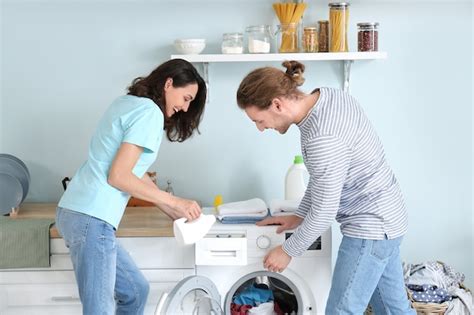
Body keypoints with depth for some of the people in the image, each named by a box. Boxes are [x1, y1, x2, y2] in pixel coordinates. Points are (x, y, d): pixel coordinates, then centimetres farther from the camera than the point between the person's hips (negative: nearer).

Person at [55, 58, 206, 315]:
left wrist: (174, 213, 23)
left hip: (75, 211, 10)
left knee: (135, 290, 20)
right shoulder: (149, 112, -11)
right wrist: (174, 202, -8)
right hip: (92, 219, -10)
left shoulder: (127, 103, 18)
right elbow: (118, 176, -16)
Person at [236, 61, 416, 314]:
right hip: (386, 217, 10)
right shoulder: (329, 96, 0)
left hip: (370, 225, -10)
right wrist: (299, 216, 11)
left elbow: (324, 212, -21)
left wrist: (288, 251, -7)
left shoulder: (322, 139, -29)